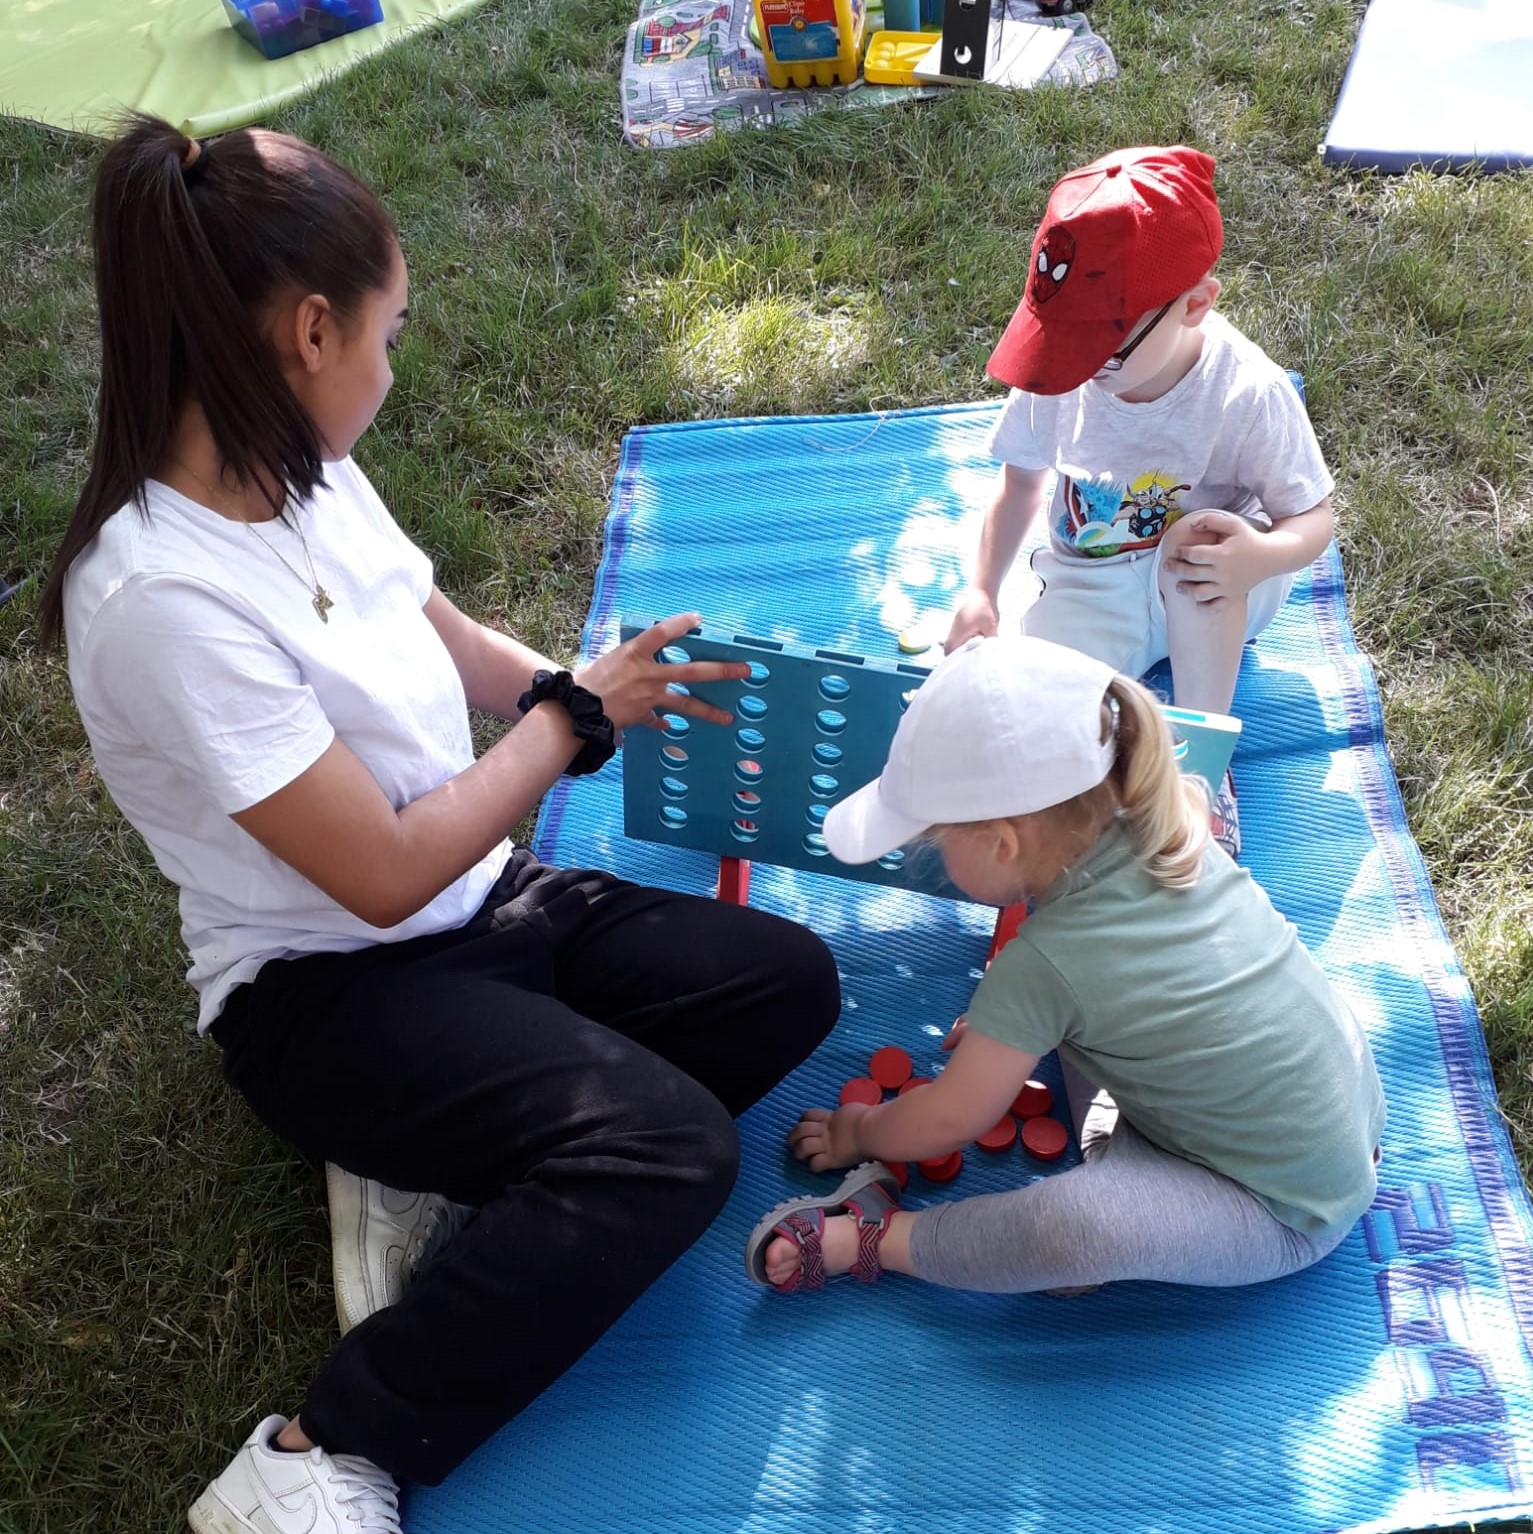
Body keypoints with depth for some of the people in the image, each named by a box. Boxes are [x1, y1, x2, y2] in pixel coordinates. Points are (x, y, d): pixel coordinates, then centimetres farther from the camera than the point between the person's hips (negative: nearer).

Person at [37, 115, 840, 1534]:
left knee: (790, 981, -5)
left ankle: (439, 1174, -1)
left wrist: (610, 688, 1)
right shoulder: (163, 594, -27)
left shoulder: (311, 476, -2)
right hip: (327, 990, -8)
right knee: (668, 1147, -27)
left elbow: (465, 655, 14)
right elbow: (386, 876, -23)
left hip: (487, 902, 8)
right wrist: (575, 717, -13)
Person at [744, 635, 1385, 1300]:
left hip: (1290, 1216, -8)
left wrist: (857, 1133, 7)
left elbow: (946, 1122, -12)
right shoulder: (1166, 832, -9)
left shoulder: (1041, 965, -27)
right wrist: (1009, 1027, 15)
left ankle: (875, 1239, -10)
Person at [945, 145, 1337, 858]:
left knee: (1198, 540, -39)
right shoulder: (1060, 373, -15)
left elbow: (1313, 517, -13)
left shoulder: (1248, 395, -23)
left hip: (1208, 604, 0)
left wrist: (1263, 556, -37)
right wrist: (983, 591, -10)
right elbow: (1022, 478, 2)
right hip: (1091, 594, 1)